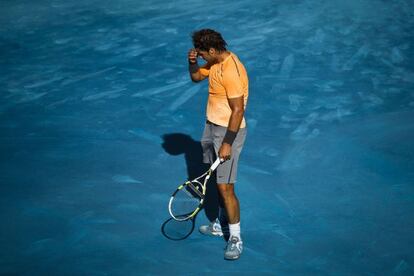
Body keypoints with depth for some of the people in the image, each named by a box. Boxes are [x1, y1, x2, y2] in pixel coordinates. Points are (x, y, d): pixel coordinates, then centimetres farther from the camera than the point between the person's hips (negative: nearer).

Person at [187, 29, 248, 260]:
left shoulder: (231, 72, -26)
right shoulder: (215, 62, 3)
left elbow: (238, 111, -25)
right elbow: (197, 77, 20)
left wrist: (227, 143, -23)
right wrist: (192, 62, -2)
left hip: (228, 131, -9)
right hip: (212, 126, 9)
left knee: (225, 187, -7)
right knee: (219, 180, 19)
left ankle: (236, 239, 4)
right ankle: (223, 224, 33)